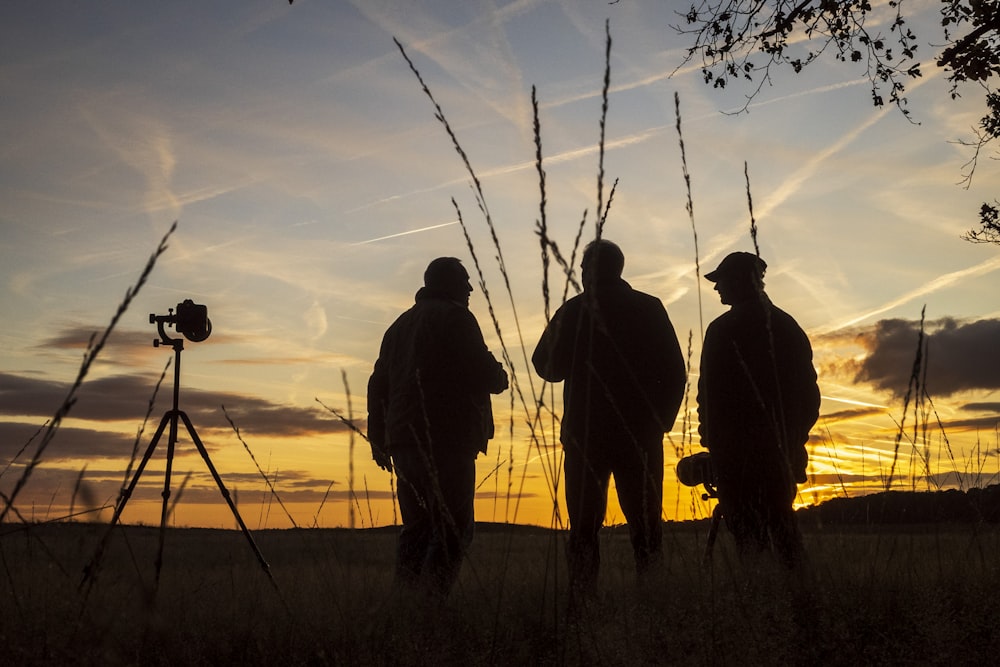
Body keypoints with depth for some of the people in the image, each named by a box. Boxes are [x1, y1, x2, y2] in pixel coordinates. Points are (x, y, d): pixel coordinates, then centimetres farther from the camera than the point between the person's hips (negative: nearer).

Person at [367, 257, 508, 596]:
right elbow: (482, 373, -11)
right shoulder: (455, 317, -2)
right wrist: (500, 377, 12)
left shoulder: (400, 324, 22)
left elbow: (379, 384, 20)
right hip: (446, 438, -8)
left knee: (417, 525, 11)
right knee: (453, 526, -8)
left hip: (403, 439, 8)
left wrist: (379, 440, 22)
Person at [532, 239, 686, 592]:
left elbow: (548, 367, 7)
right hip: (640, 434, 1)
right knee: (645, 528, 5)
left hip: (585, 434, 0)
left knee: (584, 528, 5)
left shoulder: (572, 311, -2)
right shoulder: (649, 309, 1)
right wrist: (660, 419, 9)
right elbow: (675, 373, 0)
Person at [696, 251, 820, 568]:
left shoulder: (723, 330, -10)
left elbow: (711, 391, -11)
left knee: (745, 522, -3)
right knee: (780, 516, 16)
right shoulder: (787, 325, 10)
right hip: (783, 444, 7)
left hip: (738, 445, -6)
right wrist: (796, 436, 17)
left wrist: (710, 436, -4)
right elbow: (808, 386, 12)